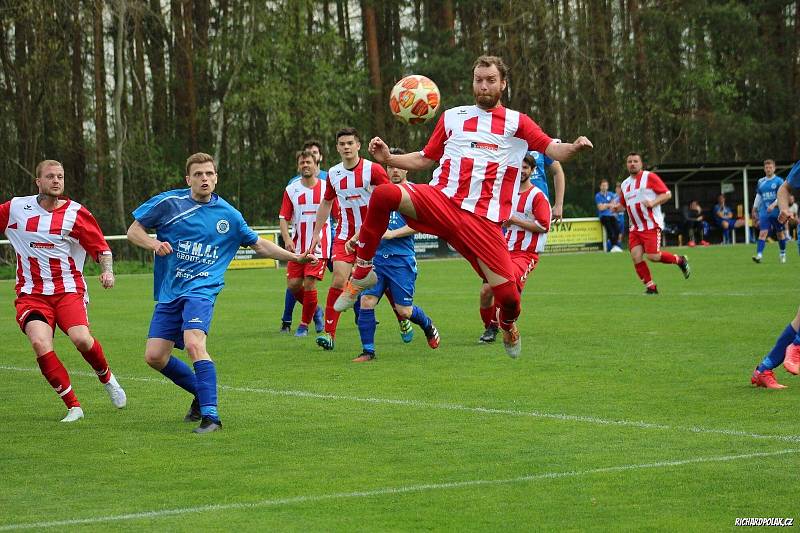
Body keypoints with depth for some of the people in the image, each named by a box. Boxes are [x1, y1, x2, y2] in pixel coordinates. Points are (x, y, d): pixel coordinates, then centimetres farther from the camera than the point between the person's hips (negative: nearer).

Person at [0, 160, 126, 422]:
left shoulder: (76, 213, 0)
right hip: (31, 294, 1)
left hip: (69, 290, -1)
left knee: (81, 338, -24)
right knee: (40, 343, -24)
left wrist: (107, 271, -11)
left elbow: (101, 248, 6)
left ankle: (106, 378, 11)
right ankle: (73, 407, -11)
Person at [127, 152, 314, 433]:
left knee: (194, 343, -27)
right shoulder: (168, 203, 1)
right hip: (169, 292, 3)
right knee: (154, 356, -1)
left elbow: (259, 244, 20)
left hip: (201, 289, -3)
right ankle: (201, 392, 23)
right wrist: (153, 243, -13)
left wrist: (295, 257, 12)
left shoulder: (228, 214, 7)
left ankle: (210, 415, -25)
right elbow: (133, 231, 7)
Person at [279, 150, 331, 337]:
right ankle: (315, 310, 26)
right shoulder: (291, 190, 4)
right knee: (293, 284, -3)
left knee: (309, 283, -10)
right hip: (297, 246, 3)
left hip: (319, 245, -3)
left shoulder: (326, 188, 0)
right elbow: (284, 218, 3)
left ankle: (304, 325, 6)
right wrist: (287, 239, -13)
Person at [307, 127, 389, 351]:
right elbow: (326, 203, 20)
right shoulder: (333, 174, 5)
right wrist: (316, 234, 17)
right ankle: (329, 333, -10)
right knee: (339, 280, -12)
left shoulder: (372, 169, -10)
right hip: (345, 236, 3)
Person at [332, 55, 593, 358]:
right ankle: (362, 274, -14)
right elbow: (425, 159, 25)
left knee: (507, 293, -11)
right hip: (441, 199, 1)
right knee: (383, 194, -30)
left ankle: (508, 325, 29)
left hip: (483, 219, -1)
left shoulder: (516, 123, 13)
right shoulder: (452, 117, 20)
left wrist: (574, 148, -20)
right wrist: (388, 158, 8)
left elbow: (553, 151, 3)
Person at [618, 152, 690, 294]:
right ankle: (650, 286, 3)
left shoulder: (649, 177, -3)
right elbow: (623, 204, 28)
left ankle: (680, 260, 12)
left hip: (651, 225, -6)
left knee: (653, 256, -15)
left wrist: (653, 203, -20)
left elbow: (667, 194, -5)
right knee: (636, 257, -8)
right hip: (635, 228, 6)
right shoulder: (625, 184, 17)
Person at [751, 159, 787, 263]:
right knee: (762, 233, -12)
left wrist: (773, 205, -23)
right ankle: (759, 255, -21)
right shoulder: (761, 182, 10)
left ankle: (783, 254, 27)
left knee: (780, 233, 9)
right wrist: (754, 210, 19)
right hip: (764, 212, 2)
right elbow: (758, 196, 20)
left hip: (777, 212, -2)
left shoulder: (779, 181, -3)